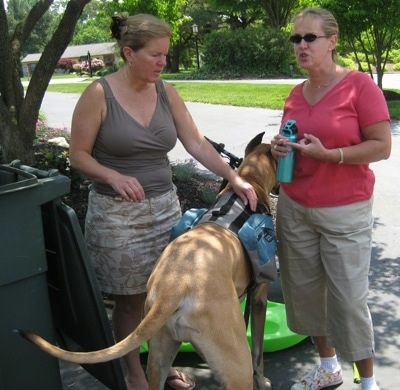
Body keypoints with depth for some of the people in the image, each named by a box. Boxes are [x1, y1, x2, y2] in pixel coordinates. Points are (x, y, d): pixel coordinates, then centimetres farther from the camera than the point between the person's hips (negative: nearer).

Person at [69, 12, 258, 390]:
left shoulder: (165, 92, 3)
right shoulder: (98, 94, -11)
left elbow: (196, 143, -1)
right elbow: (78, 154, -8)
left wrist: (234, 178, -11)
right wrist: (114, 177, -26)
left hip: (164, 206, 5)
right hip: (117, 213, -4)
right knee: (131, 299, 7)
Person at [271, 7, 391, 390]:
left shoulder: (360, 85, -10)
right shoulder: (295, 94, 7)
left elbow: (382, 146, -12)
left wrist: (328, 154, -21)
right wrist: (280, 149, -3)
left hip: (344, 213, -6)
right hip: (293, 209, 6)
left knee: (348, 298, 0)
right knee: (304, 290, 12)